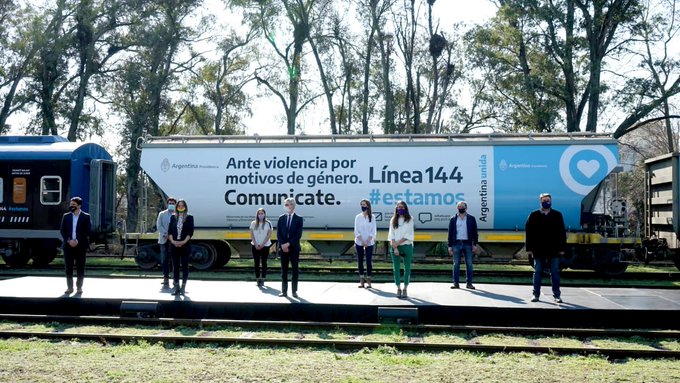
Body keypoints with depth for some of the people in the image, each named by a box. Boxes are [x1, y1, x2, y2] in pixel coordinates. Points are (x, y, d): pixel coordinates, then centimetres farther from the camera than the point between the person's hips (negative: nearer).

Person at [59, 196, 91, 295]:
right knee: (68, 267, 5)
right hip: (68, 245, 3)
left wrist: (78, 241, -14)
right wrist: (69, 240, -10)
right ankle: (69, 287, 13)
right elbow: (62, 230, 6)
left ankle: (79, 287, 10)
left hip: (80, 245, -3)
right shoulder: (66, 216, 9)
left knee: (80, 267, 1)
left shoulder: (86, 217, 0)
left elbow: (87, 231, -5)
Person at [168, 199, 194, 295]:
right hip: (174, 245, 3)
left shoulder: (189, 217, 3)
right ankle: (176, 286, 9)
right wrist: (173, 241, -10)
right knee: (175, 265, 4)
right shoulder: (173, 217, 10)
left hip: (185, 245, -2)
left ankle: (183, 287, 4)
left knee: (185, 265, -1)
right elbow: (170, 231, 6)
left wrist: (184, 242, -14)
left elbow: (190, 232, -4)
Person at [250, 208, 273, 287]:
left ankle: (263, 279, 2)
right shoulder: (253, 223, 7)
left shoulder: (268, 223, 0)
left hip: (265, 246, -2)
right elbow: (251, 235, 4)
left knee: (264, 263, -1)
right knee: (256, 263, 3)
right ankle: (258, 279, 8)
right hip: (255, 246, 2)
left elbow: (269, 235, -4)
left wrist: (262, 244, -11)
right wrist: (256, 244, -8)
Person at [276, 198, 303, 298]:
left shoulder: (299, 219, 1)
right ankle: (284, 291, 9)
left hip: (294, 248, -2)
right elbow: (278, 233, 4)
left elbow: (298, 235, -7)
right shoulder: (281, 218, 8)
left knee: (295, 270, 1)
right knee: (284, 270, 5)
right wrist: (282, 245, -9)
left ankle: (294, 291, 6)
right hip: (283, 247, 2)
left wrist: (288, 244, -14)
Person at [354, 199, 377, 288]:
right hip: (359, 242, 1)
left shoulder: (372, 217, 0)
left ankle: (368, 280, 5)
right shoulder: (358, 217, 2)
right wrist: (362, 241, -11)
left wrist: (367, 241, -12)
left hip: (369, 243, -1)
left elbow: (373, 231, -3)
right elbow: (356, 231, -1)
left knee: (369, 261, -4)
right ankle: (361, 280, 10)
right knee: (360, 261, 4)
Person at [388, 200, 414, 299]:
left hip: (407, 246, -2)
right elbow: (392, 234, 2)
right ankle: (398, 288, 10)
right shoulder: (393, 220, 8)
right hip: (395, 247, 2)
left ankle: (405, 289, 5)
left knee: (407, 268, 0)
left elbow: (408, 235, -5)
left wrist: (398, 243, -12)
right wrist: (395, 247, -9)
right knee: (396, 268, 2)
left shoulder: (409, 220, 1)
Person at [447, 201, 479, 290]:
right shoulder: (453, 219, 8)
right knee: (456, 264, 1)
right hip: (456, 243, 0)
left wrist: (475, 244, -2)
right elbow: (450, 233, 7)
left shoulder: (471, 219, 6)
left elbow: (474, 232, 6)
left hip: (467, 243, 0)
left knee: (469, 264, 1)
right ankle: (456, 283, 5)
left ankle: (469, 283, 8)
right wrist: (450, 246, 2)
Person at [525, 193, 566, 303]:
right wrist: (529, 248, -2)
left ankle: (556, 295, 10)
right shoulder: (533, 216, 4)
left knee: (555, 273, 3)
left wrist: (562, 248, -1)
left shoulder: (557, 215, 5)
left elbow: (562, 233, 4)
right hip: (538, 250, 0)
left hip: (553, 250, 0)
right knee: (537, 272, 6)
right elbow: (529, 233, 3)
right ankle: (536, 294, 14)